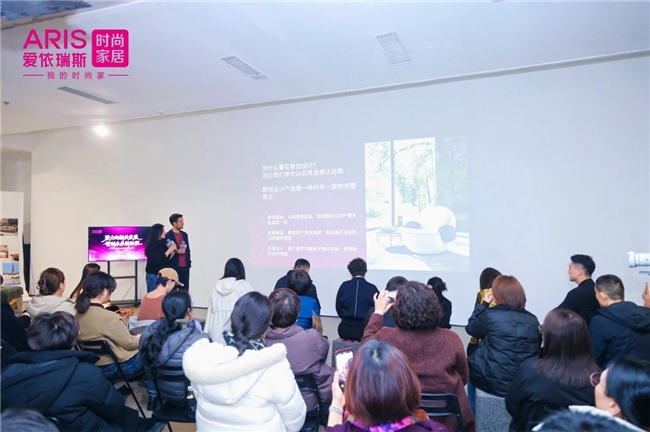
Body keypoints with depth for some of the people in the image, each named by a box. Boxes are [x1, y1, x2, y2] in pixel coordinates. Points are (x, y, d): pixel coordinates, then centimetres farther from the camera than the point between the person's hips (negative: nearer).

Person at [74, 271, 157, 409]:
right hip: (115, 367, -8)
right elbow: (130, 343, -17)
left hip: (94, 365, 8)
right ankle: (153, 397, 22)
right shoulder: (108, 317, -29)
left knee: (139, 349, 24)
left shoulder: (79, 314, -3)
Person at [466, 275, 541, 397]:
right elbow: (535, 350, 12)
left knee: (471, 363, 26)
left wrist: (483, 304, 14)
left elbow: (471, 328, 8)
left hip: (493, 382, -4)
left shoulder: (490, 315, -10)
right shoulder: (533, 320, 2)